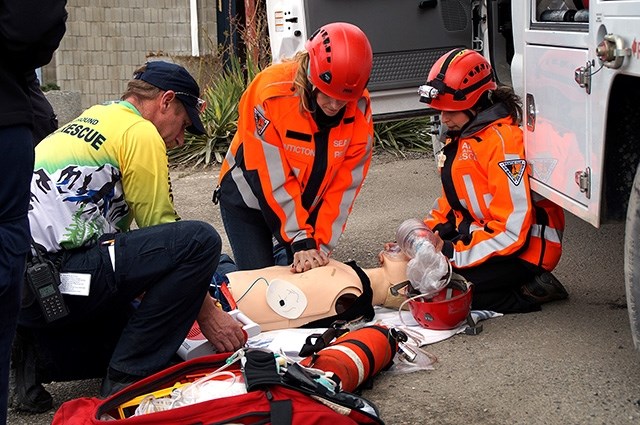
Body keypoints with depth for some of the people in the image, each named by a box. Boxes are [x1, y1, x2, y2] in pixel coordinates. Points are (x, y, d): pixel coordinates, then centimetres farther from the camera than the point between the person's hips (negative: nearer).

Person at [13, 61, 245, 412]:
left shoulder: (86, 122, 25)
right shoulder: (140, 132, -3)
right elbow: (162, 232, -3)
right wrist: (207, 312, 4)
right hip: (54, 275, -10)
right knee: (200, 240, -14)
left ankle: (35, 359, 9)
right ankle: (126, 381, -10)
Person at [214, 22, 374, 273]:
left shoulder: (359, 106, -20)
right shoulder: (272, 91, -31)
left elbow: (344, 185, -16)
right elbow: (272, 177, -29)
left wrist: (321, 245, -22)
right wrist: (301, 241, -30)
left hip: (305, 202, 4)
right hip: (250, 196, -3)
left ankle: (283, 255, 28)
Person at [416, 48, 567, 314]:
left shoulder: (503, 140, -22)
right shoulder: (461, 136, 9)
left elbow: (512, 228, -25)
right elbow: (453, 198, 16)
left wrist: (453, 253, -23)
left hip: (524, 249, -11)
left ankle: (531, 293, -8)